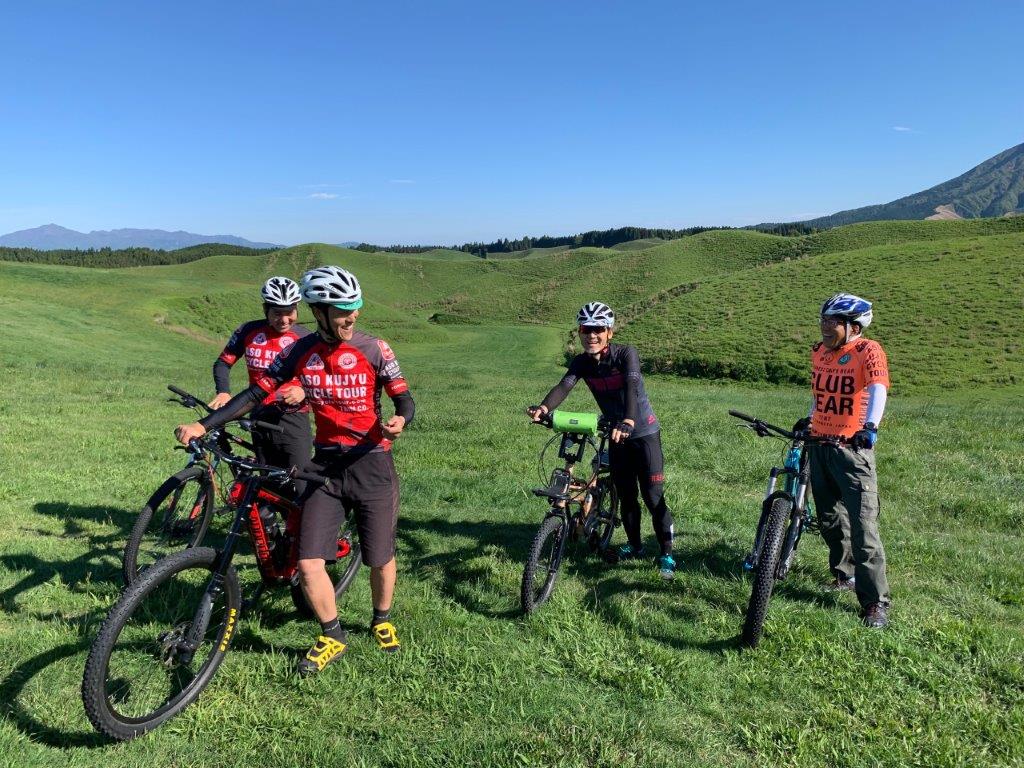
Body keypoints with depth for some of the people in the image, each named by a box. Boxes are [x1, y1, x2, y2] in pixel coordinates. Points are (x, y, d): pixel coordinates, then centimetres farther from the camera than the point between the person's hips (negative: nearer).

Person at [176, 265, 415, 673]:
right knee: (308, 564, -5)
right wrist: (202, 425, -5)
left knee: (380, 559, 6)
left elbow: (405, 399, -4)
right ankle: (332, 637, 20)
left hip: (371, 462, -2)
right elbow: (255, 393, 2)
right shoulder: (300, 352, -1)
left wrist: (399, 420, -27)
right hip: (326, 464, 2)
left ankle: (381, 621, 37)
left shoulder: (373, 348, -8)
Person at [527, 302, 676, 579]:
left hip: (644, 432, -4)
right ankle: (635, 545, 32)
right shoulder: (581, 362, -7)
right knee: (626, 496, 13)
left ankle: (666, 554, 9)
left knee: (653, 496, -4)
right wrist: (544, 407, -46)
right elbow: (564, 386, -25)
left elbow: (631, 387, -37)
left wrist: (628, 421, -55)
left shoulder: (626, 354, -20)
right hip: (616, 434, 5)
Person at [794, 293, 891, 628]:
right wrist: (809, 418, 25)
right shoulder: (819, 352, 8)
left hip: (852, 449, -7)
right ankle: (845, 575, 38)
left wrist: (870, 427, -43)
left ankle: (876, 601, 2)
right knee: (829, 518, 17)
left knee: (862, 526, -8)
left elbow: (878, 389, -28)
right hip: (819, 446, 7)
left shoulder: (868, 350, -12)